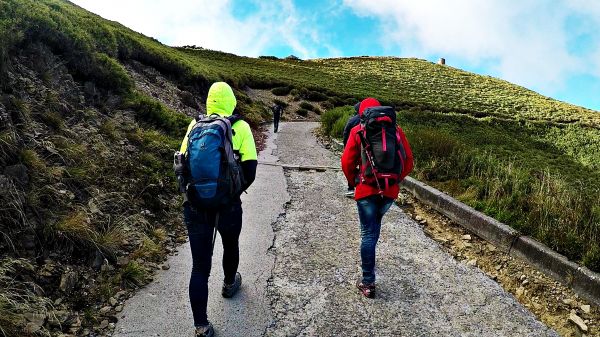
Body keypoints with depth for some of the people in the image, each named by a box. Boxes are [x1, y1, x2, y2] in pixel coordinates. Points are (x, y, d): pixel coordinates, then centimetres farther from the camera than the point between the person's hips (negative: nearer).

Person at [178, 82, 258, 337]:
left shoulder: (195, 125, 3)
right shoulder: (240, 127, -4)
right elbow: (250, 169, -8)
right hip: (227, 203, -1)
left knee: (200, 266, 8)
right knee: (230, 246, 29)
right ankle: (229, 284, 53)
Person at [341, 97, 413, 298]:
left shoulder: (358, 131, 0)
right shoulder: (395, 129, 7)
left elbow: (347, 162, -4)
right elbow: (408, 161, 5)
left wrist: (353, 182, 12)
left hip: (367, 190, -3)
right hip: (390, 191, 3)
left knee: (368, 233, 4)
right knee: (375, 226, 26)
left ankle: (368, 283, 8)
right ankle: (368, 263, 41)